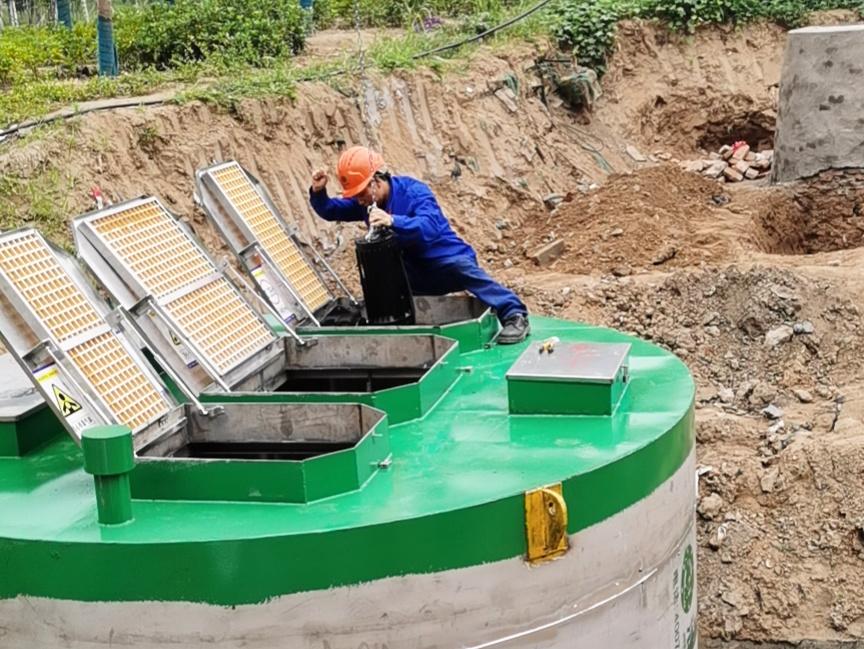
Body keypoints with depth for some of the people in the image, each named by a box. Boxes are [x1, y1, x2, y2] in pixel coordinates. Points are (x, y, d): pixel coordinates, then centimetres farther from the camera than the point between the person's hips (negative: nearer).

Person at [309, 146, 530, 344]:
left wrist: (392, 221, -56)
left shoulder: (413, 192, -22)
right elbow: (331, 211, 9)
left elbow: (429, 227, -41)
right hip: (416, 279, 8)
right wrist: (318, 192, -13)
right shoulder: (366, 202, 0)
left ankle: (514, 316, -40)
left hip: (446, 261, -8)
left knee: (460, 267, -37)